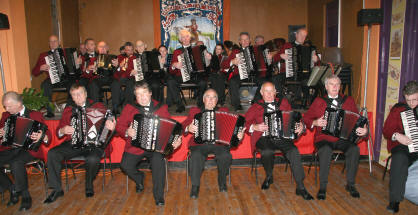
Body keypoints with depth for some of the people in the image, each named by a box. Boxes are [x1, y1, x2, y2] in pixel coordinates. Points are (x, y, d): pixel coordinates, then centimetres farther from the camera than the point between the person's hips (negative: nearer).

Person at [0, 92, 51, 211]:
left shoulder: (35, 115, 1)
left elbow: (47, 135, -5)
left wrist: (42, 137, -29)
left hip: (28, 149, -5)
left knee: (16, 163, -34)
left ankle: (25, 198, -15)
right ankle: (16, 192, -3)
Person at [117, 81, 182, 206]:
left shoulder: (161, 108, 9)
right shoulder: (130, 108, 9)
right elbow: (119, 126, 8)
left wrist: (176, 139, -9)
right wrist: (127, 132, -14)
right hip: (135, 145, 1)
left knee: (158, 160, -31)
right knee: (125, 165, -21)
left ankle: (159, 195, -13)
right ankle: (139, 178, 17)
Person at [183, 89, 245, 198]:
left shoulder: (224, 111, 20)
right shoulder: (195, 111, 18)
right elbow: (183, 125, 10)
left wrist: (239, 134, -8)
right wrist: (188, 128, -13)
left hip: (219, 143, 1)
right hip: (199, 143, 0)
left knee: (226, 156, -28)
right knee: (196, 156, -32)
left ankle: (222, 181, 0)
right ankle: (195, 186, -15)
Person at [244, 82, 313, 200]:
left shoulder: (283, 102, 20)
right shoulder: (256, 107, 13)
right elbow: (245, 122, 7)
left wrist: (300, 126, -1)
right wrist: (255, 127, -12)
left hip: (282, 137, 2)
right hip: (264, 138, -1)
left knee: (294, 152, -27)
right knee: (267, 152, -34)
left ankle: (300, 187, -17)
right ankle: (269, 176, -2)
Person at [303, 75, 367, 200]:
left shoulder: (349, 100, 15)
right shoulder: (319, 101, 10)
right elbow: (306, 118, 10)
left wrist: (363, 130, -7)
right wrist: (315, 122, -11)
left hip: (344, 138, 2)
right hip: (324, 138, -2)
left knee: (354, 149, -29)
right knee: (325, 151, -34)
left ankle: (350, 184, -9)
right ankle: (322, 187, -20)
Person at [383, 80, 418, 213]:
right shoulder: (399, 109, 9)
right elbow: (386, 130, 6)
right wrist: (397, 136, -14)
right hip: (402, 145, -2)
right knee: (400, 158, -34)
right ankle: (395, 201, -31)